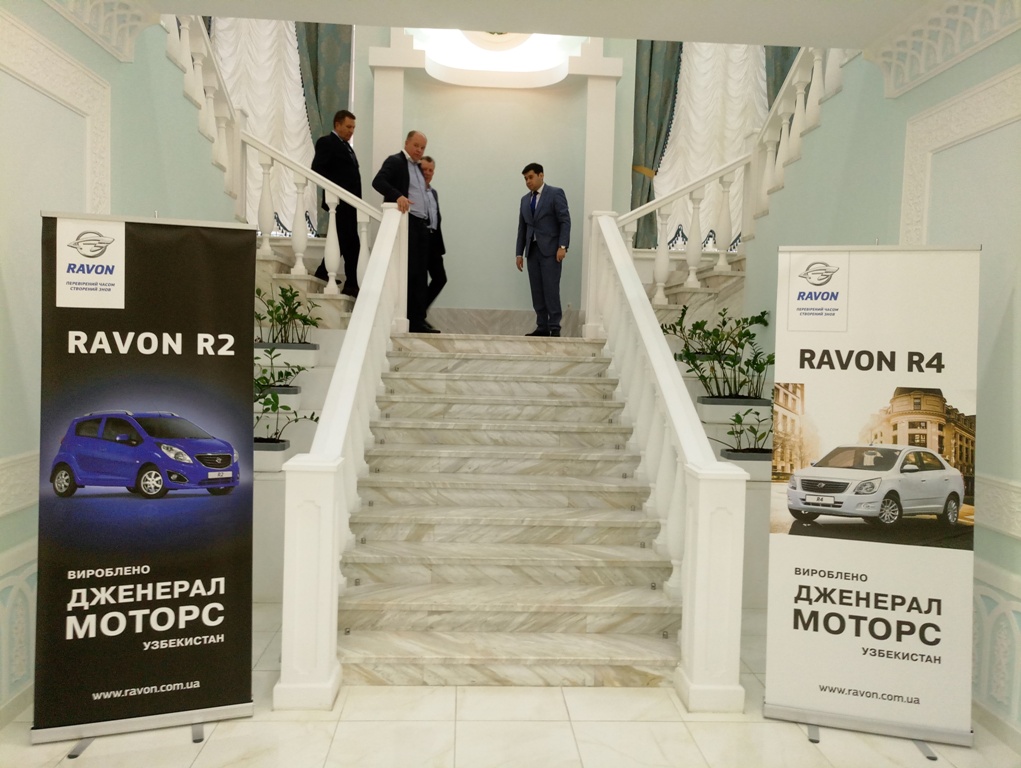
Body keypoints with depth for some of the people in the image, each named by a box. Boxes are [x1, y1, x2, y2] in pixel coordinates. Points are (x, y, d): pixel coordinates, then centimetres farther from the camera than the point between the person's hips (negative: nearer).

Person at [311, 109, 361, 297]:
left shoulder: (345, 146, 22)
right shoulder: (326, 142, -5)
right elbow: (317, 168, -15)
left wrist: (356, 198, 9)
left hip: (348, 202, 9)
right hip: (339, 201, -9)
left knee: (343, 241, 13)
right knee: (352, 243, -10)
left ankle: (323, 274, 23)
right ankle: (351, 284, -6)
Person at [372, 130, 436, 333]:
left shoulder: (418, 167, 24)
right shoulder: (395, 161, -1)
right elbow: (378, 182, -17)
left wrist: (427, 224, 15)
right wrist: (398, 196, -33)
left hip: (422, 226, 8)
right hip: (406, 223, -8)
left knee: (421, 275, 5)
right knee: (408, 273, -10)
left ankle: (418, 321, 7)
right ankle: (405, 320, -6)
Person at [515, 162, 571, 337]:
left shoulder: (555, 193, -1)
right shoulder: (525, 199, 17)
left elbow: (565, 221, -8)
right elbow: (522, 228, 17)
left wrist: (562, 246, -17)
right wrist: (519, 252, 11)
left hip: (550, 250, -6)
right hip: (532, 250, 6)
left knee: (551, 290, -9)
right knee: (537, 291, 3)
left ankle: (555, 327, -4)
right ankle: (542, 327, 6)